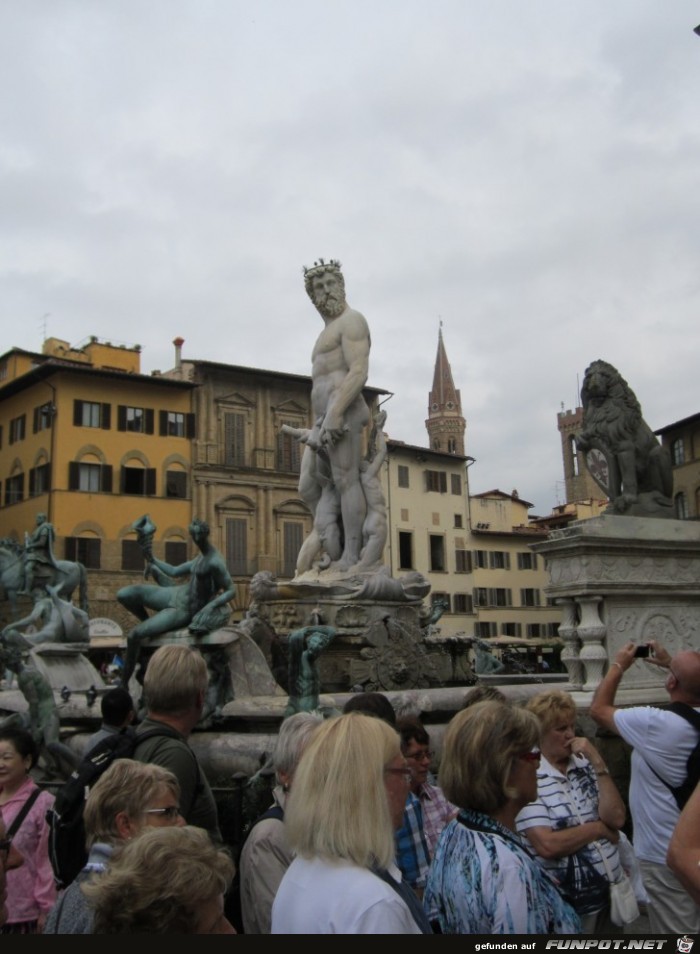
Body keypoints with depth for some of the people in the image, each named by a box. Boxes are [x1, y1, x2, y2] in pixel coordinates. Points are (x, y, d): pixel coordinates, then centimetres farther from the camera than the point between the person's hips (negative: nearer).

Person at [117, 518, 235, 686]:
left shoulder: (215, 562, -23)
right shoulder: (199, 558, 7)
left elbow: (231, 590, -21)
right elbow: (174, 572, 17)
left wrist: (212, 605, -32)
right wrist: (152, 560, 8)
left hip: (184, 612, -8)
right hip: (176, 595, 8)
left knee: (134, 635, -16)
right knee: (124, 595, -2)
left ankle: (124, 683, 1)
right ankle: (149, 623, 22)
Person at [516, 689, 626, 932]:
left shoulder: (586, 765, 3)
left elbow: (616, 819, -6)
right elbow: (547, 845, -23)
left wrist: (598, 763, -12)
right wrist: (598, 828, -11)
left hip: (610, 893, 6)